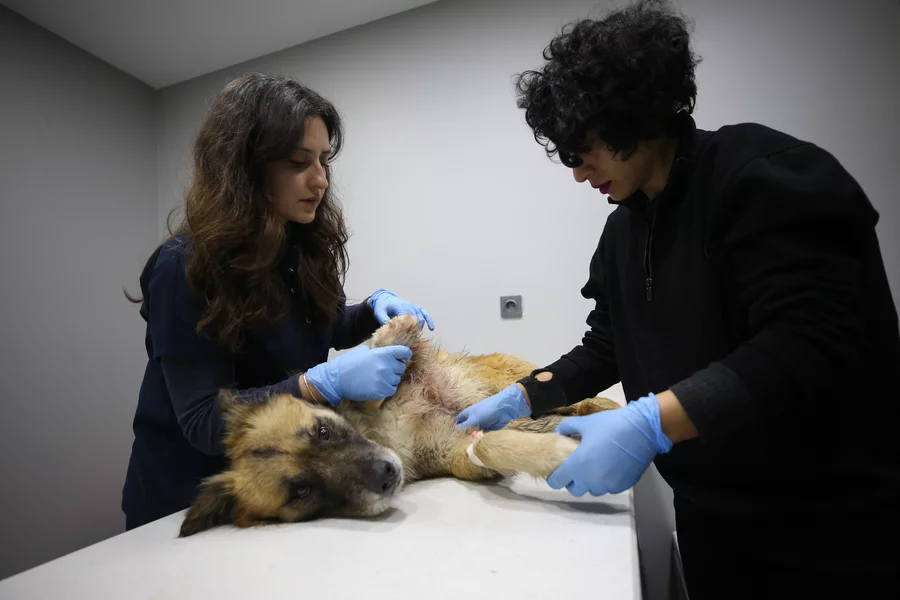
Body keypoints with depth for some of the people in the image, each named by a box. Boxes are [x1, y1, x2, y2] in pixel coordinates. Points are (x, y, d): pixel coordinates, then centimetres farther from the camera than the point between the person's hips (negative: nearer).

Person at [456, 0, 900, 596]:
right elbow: (608, 350, 9)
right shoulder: (624, 228, 5)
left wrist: (649, 423, -34)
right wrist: (519, 399, 2)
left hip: (834, 519, -6)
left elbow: (812, 347, -27)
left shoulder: (766, 173, -16)